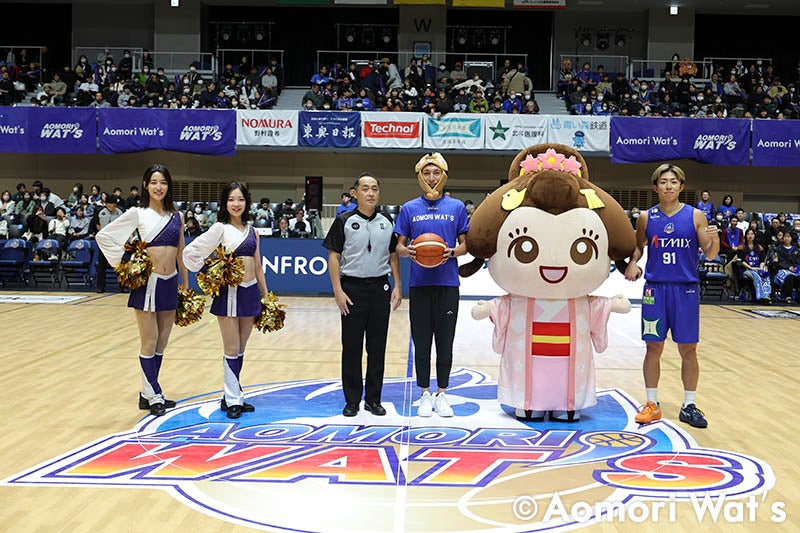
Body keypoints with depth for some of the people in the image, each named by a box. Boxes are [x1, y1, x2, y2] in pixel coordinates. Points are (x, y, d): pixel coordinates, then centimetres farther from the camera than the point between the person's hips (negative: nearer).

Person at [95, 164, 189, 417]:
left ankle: (148, 393, 21)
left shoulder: (176, 216, 9)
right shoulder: (137, 213, -3)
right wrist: (123, 262, -5)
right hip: (147, 282, -5)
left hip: (170, 283, 5)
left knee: (162, 342, 10)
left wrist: (186, 284, 15)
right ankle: (154, 396, 8)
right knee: (150, 341, -1)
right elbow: (103, 235, -1)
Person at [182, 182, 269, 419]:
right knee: (231, 350, -1)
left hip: (250, 291, 5)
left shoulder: (251, 230, 11)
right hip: (229, 293, -5)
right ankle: (232, 400, 8)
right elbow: (190, 252, -9)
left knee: (241, 349, 11)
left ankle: (233, 396, 21)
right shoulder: (220, 229, -5)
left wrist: (265, 294, 16)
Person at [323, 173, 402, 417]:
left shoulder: (386, 222, 9)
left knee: (377, 347, 8)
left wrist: (397, 286, 4)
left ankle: (373, 399, 18)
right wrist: (338, 290, -11)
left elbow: (393, 256, 13)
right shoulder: (344, 221, -1)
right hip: (352, 288, -3)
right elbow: (333, 256, -3)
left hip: (380, 288, 3)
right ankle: (352, 400, 13)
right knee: (351, 347, 3)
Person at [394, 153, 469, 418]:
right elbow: (399, 246, 7)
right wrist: (408, 251, -16)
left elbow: (464, 244, 7)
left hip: (447, 283, 0)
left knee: (445, 342, 6)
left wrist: (452, 252, -14)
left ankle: (442, 394, 17)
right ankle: (425, 394, 17)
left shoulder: (456, 207, 6)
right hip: (419, 283, 0)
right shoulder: (409, 208, 6)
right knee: (421, 342, 6)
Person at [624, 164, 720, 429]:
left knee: (688, 349, 5)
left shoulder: (695, 216, 0)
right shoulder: (646, 218, 3)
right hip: (655, 288, 1)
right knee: (653, 348, 5)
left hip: (686, 288, -1)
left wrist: (714, 240, -20)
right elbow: (638, 246, 15)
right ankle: (652, 404, 16)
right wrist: (632, 263, -5)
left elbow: (709, 253, 1)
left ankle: (689, 406, 17)